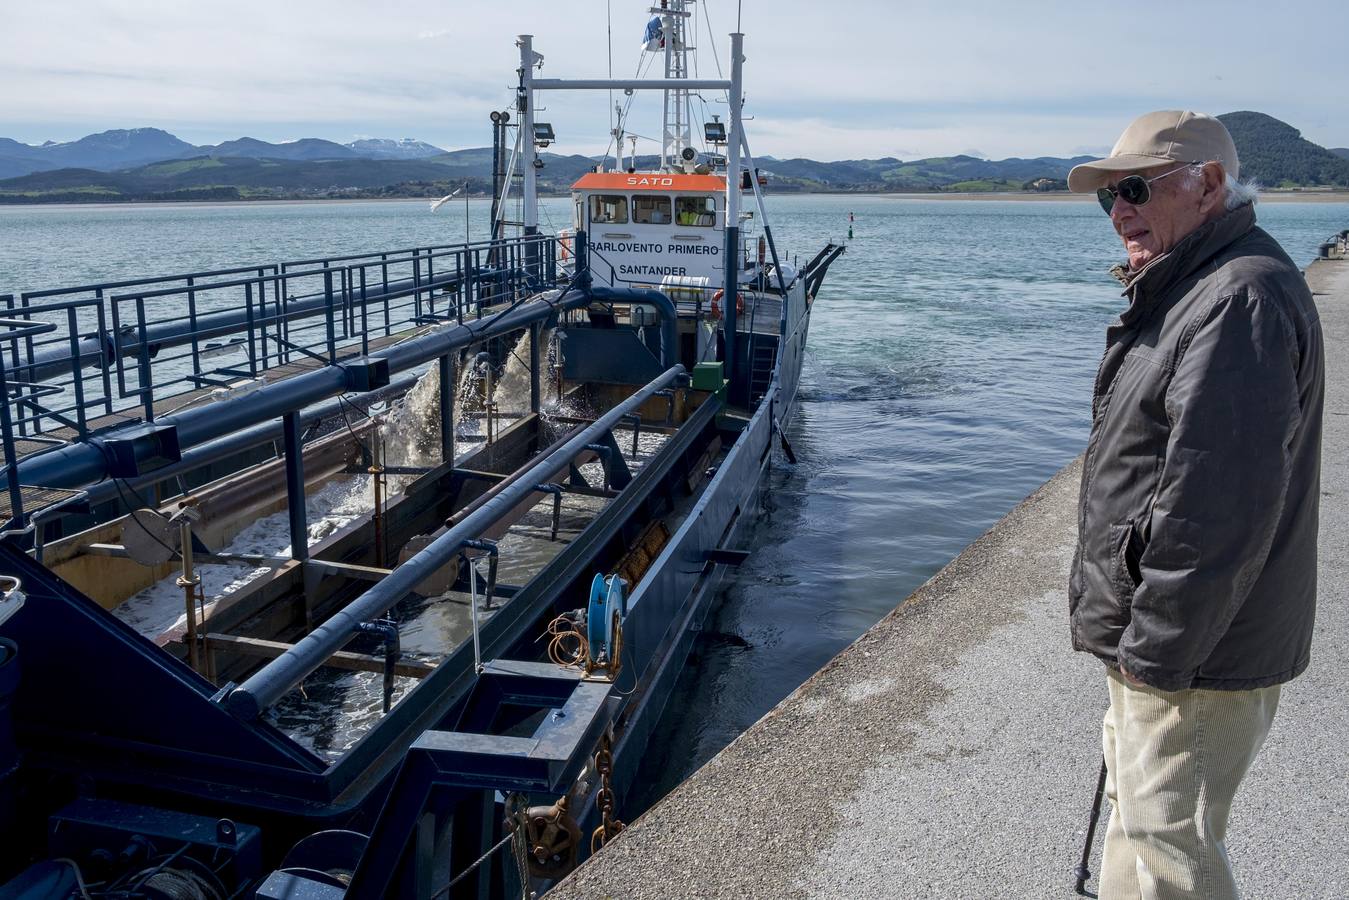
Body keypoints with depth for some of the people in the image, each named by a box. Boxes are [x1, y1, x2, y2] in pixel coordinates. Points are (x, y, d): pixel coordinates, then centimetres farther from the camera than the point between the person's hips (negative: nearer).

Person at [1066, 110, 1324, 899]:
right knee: (1153, 825, 26)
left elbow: (1216, 504, -28)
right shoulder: (1191, 288, 14)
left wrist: (1156, 648, -22)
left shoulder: (1243, 299, -22)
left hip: (1193, 658, -11)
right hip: (1154, 642, 11)